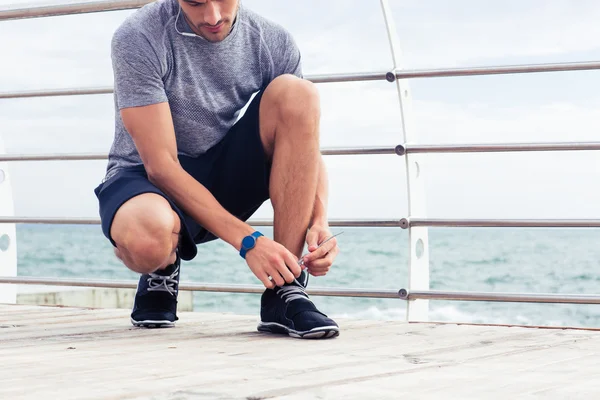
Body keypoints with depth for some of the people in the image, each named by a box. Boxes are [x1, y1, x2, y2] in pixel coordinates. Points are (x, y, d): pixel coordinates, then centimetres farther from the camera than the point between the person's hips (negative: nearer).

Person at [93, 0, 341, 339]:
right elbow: (161, 166, -23)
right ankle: (162, 269, 1)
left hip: (223, 178, 4)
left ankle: (287, 293, -23)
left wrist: (320, 222, -22)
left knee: (295, 93, -23)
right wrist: (248, 240, -29)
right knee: (147, 238, -42)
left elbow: (306, 149, -1)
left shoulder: (274, 42, -7)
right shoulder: (138, 38, -19)